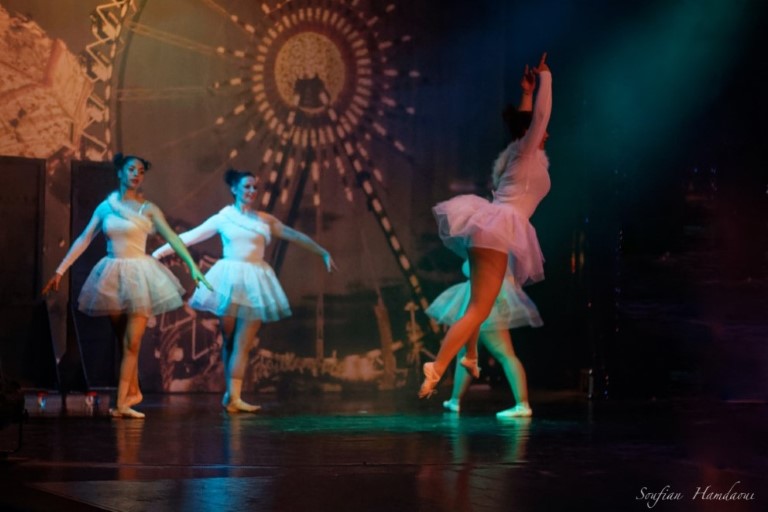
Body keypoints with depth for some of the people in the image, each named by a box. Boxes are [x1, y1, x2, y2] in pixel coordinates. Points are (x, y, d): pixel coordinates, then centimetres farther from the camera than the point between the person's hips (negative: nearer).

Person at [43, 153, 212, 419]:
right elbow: (83, 240, 6)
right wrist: (60, 271, 4)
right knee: (124, 341, 11)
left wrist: (193, 266, -18)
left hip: (138, 274, -3)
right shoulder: (105, 207, 5)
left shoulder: (148, 209, -2)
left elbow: (172, 238, -7)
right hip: (112, 275, 3)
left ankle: (122, 402, -10)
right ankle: (133, 392, 24)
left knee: (131, 343, -8)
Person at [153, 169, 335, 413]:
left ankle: (234, 396, -6)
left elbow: (294, 236, 16)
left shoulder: (265, 220, 12)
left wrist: (323, 252, 14)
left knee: (243, 344, -3)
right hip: (229, 280, -2)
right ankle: (231, 393, 10)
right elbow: (189, 237, 6)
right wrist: (158, 253, 3)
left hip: (255, 282, 2)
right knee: (229, 340, 3)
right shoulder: (222, 219, 6)